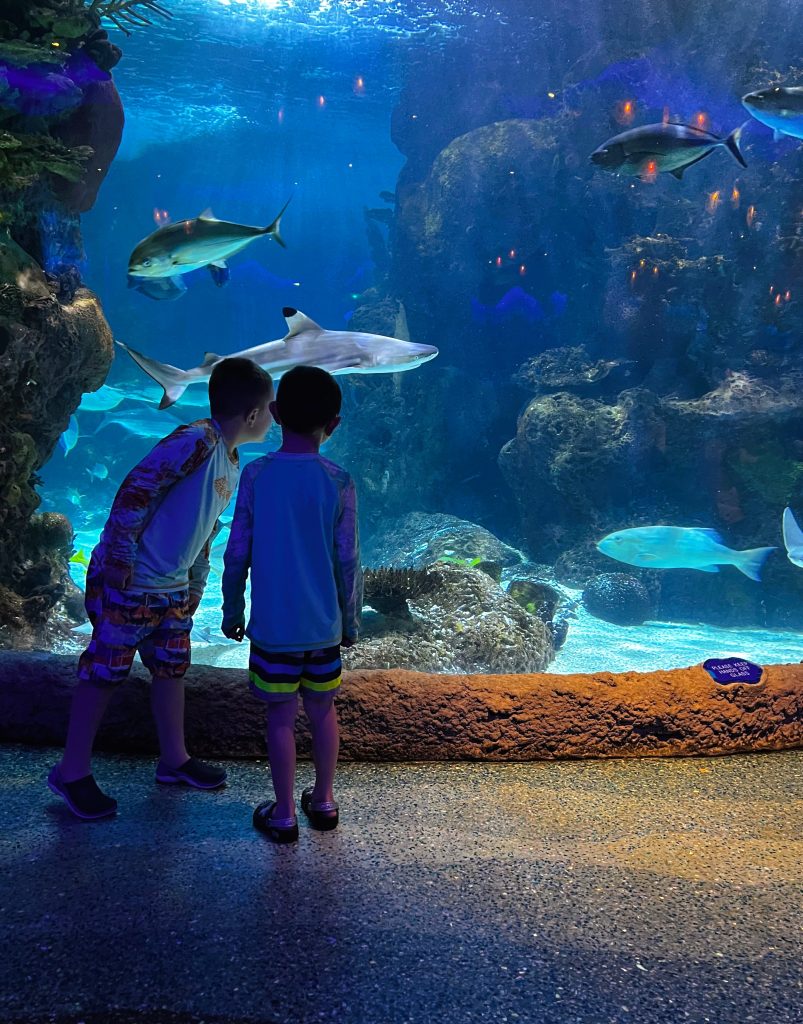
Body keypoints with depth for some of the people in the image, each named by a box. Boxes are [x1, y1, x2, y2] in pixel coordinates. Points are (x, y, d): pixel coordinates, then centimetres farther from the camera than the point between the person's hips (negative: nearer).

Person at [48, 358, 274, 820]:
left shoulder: (231, 461, 10)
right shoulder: (195, 441, -21)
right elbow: (135, 490, -24)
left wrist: (197, 583, 19)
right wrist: (121, 557, -21)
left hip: (173, 589, 9)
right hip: (127, 581, -9)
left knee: (173, 666, 16)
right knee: (106, 671, 2)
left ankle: (175, 759, 33)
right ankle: (72, 772, 17)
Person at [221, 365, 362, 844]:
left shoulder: (256, 475, -8)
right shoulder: (339, 482, -9)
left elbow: (237, 555, -5)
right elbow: (348, 562, -5)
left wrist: (232, 610, 10)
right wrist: (352, 621, 8)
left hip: (272, 625, -1)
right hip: (324, 625, 1)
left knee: (281, 716, 11)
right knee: (323, 710, 18)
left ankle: (284, 815, 22)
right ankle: (324, 801, 33)